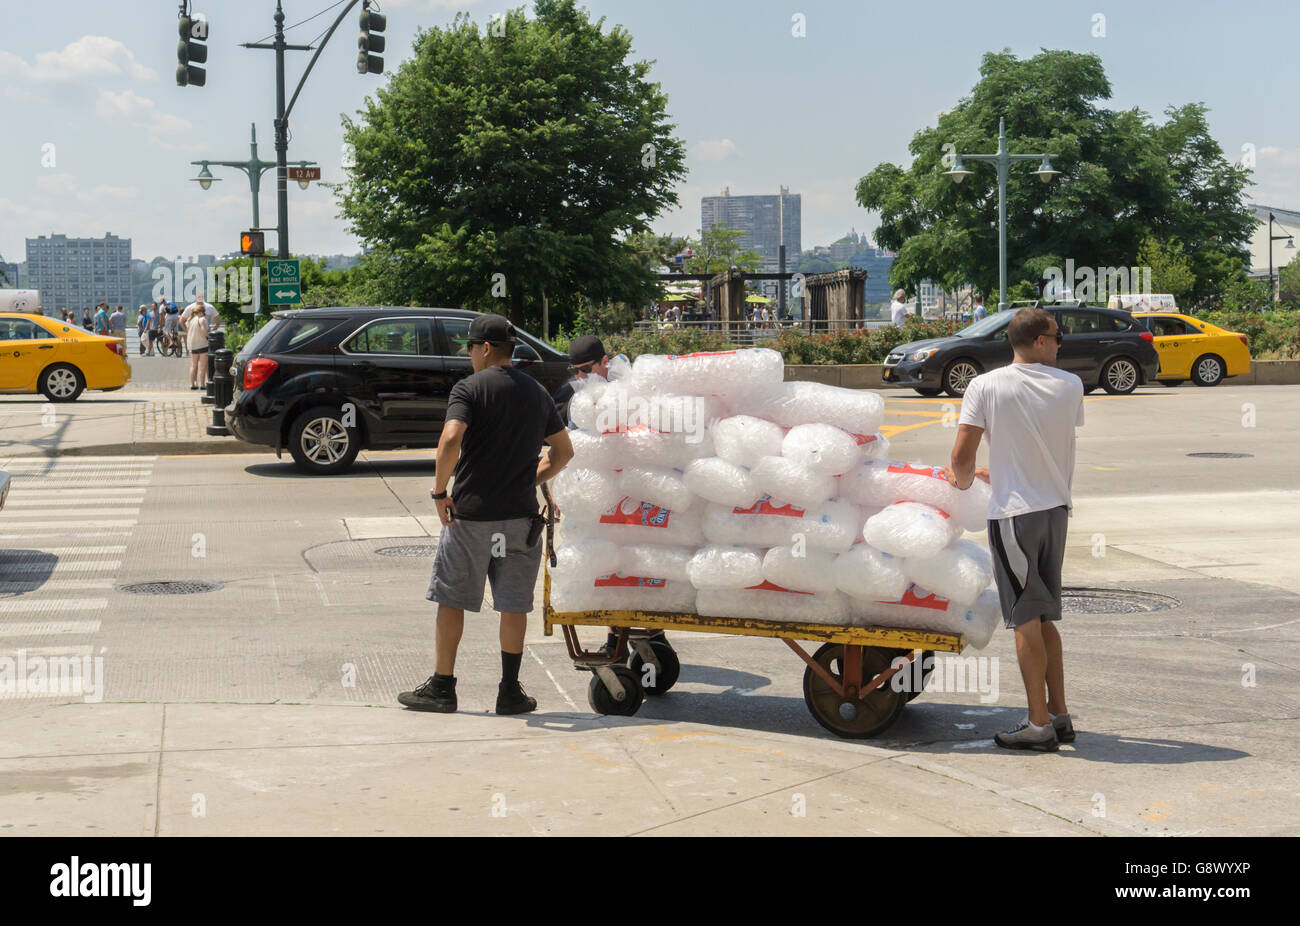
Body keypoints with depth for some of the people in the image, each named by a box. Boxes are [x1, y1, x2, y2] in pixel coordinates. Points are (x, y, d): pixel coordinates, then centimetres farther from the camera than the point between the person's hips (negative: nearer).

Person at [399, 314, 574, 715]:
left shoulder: (470, 388, -7)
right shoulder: (537, 392, 11)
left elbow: (450, 440, -22)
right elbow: (563, 451, 15)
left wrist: (440, 490, -12)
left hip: (470, 513, -4)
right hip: (520, 516, 4)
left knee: (452, 600, 6)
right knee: (514, 604, 9)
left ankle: (442, 688, 11)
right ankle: (510, 690, 11)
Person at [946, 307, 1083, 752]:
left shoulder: (985, 386, -7)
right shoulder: (1070, 386, 3)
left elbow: (962, 455, -10)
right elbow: (1047, 451, 12)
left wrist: (964, 479, 13)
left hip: (1014, 512, -4)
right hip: (1056, 507, 4)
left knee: (1026, 619, -2)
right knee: (1044, 619, 15)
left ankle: (1039, 725, -1)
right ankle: (1059, 715, 18)